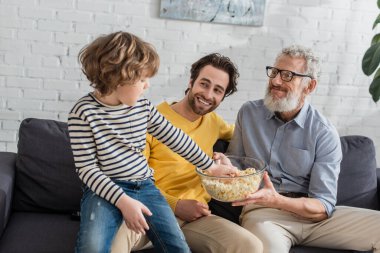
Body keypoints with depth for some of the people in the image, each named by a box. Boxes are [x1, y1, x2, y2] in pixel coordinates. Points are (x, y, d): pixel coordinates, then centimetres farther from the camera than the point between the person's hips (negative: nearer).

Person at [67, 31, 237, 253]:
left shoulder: (143, 107, 4)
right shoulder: (84, 112, -12)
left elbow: (175, 138, 14)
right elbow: (86, 168, -12)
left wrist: (210, 165, 21)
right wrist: (123, 201, -21)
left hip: (145, 186, 5)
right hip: (106, 189, -5)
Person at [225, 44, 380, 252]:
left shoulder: (325, 133, -3)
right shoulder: (248, 113, 5)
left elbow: (323, 206, -10)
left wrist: (277, 200, -26)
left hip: (310, 211, 2)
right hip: (262, 211, -2)